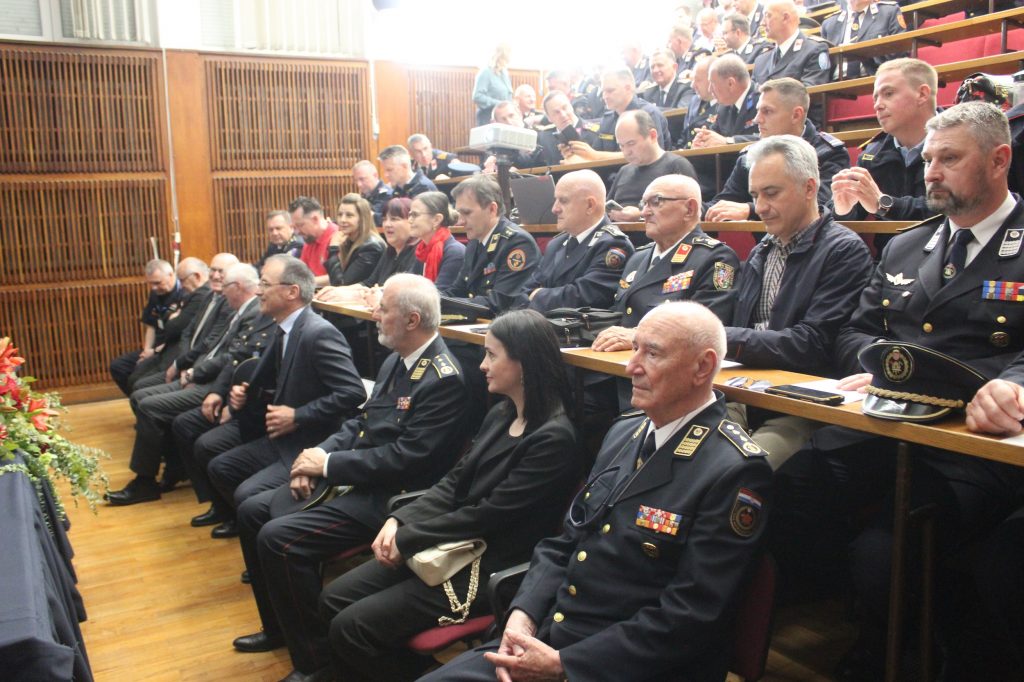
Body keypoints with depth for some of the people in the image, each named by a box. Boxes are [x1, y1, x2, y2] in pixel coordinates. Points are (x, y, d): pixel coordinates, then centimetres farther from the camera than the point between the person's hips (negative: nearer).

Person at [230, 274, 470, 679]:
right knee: (252, 512, 7)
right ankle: (279, 627, 24)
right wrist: (317, 457, -3)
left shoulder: (444, 379, -20)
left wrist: (328, 464, -16)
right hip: (352, 478, 10)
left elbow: (405, 458, -24)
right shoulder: (395, 361, 10)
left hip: (388, 495, -10)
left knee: (277, 538, -21)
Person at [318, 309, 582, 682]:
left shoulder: (553, 438, -20)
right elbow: (453, 483, 10)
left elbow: (489, 514, -20)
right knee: (334, 599, 3)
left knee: (350, 627, -13)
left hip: (489, 570, -9)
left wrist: (407, 539, -13)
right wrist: (399, 520, -5)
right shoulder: (501, 414, 7)